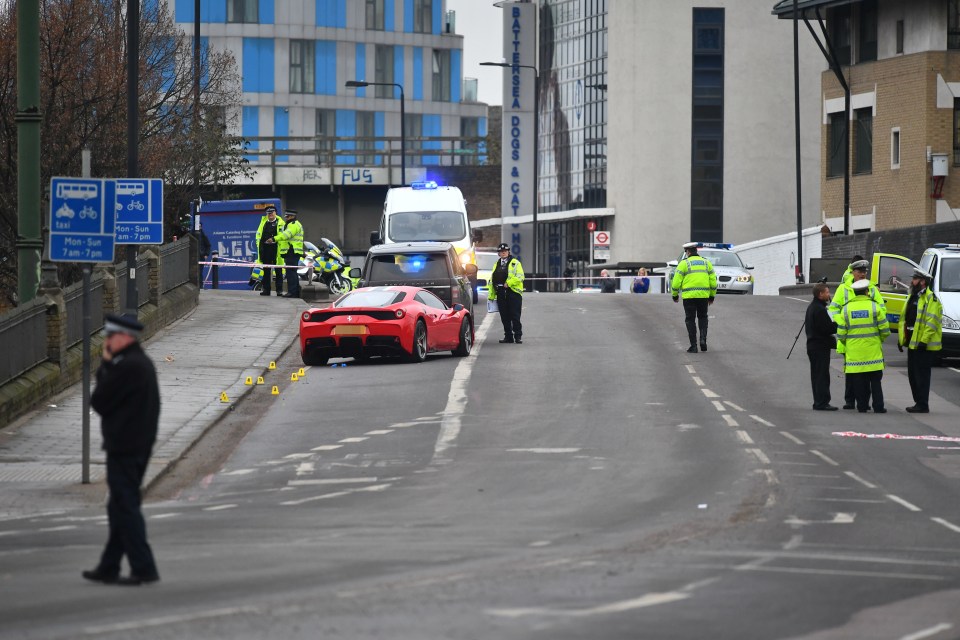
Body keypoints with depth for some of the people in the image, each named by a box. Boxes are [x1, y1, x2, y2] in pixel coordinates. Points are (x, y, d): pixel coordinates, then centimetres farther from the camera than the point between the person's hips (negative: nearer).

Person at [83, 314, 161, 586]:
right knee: (120, 509, 15)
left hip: (123, 449, -10)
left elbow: (99, 401, -15)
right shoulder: (142, 362, 13)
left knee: (125, 508, -5)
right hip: (139, 446, 10)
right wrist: (108, 365, 1)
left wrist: (105, 364, -2)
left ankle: (143, 568, -4)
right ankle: (108, 568, 21)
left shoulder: (127, 367, -19)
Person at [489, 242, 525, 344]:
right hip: (501, 294, 5)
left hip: (513, 292, -5)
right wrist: (491, 295, 14)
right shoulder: (496, 265, 19)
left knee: (515, 316, -5)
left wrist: (509, 283, -19)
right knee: (505, 317, 6)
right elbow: (492, 280, 19)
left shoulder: (515, 263, 2)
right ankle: (508, 336, 12)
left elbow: (520, 277, -9)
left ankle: (518, 336, -1)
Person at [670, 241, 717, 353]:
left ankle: (693, 346, 1)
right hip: (703, 295, 3)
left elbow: (676, 282, -3)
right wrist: (712, 296, 19)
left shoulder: (684, 263, -1)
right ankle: (703, 339, -3)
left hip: (689, 296, -3)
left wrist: (675, 295, 11)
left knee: (690, 320, 5)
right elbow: (713, 281, 9)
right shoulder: (706, 262, 11)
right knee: (702, 317, 18)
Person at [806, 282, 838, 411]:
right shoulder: (820, 309, -17)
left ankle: (819, 402, 17)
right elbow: (828, 328, -21)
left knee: (817, 375, 13)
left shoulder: (811, 307, 15)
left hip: (812, 345, 10)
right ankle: (822, 403, -9)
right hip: (821, 346, -10)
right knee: (822, 375, -8)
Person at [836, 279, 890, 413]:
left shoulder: (846, 309, 0)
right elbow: (885, 330, -2)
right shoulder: (875, 307, -4)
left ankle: (862, 406, 7)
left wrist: (846, 344, 20)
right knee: (875, 381, 5)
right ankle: (878, 406, 3)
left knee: (859, 382, 6)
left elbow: (841, 334, 1)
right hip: (872, 351, -1)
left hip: (854, 352, 1)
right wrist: (880, 340, 18)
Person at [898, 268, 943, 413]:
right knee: (912, 374, 12)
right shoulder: (912, 298, 17)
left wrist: (924, 341, -23)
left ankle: (923, 405, -4)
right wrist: (901, 339, 18)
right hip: (912, 344, 10)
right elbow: (904, 319, 22)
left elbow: (931, 323, -19)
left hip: (924, 346, -10)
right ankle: (918, 402, 21)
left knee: (921, 375, -7)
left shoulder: (931, 300, -13)